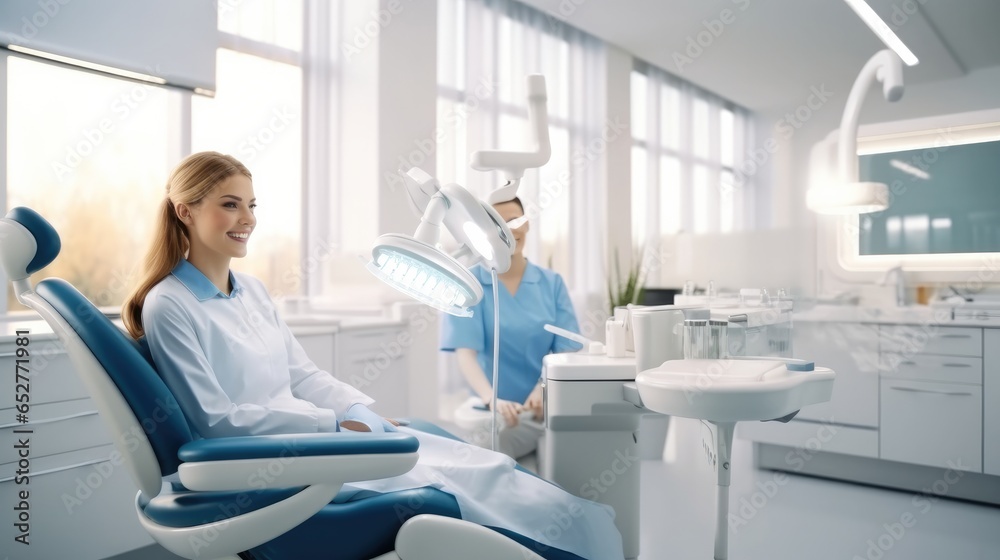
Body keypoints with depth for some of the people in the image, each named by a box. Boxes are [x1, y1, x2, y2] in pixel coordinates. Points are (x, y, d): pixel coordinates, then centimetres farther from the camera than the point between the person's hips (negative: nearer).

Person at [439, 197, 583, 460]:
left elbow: (567, 351, 0)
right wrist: (491, 399, -34)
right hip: (498, 412, -2)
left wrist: (543, 389, -21)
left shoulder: (552, 283, 6)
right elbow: (465, 352, -14)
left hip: (549, 407, 3)